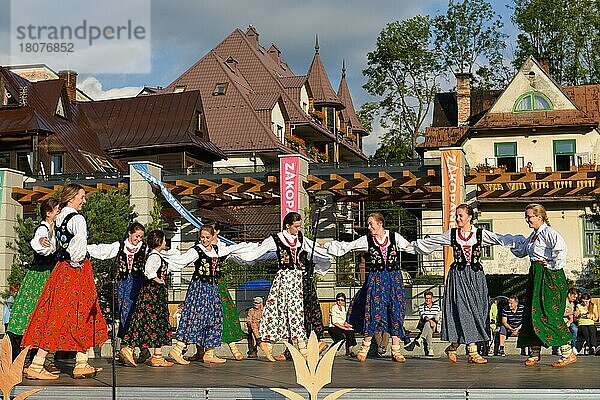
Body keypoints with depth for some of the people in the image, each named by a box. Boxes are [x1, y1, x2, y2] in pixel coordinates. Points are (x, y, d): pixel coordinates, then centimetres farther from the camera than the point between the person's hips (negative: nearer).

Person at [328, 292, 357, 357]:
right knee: (342, 336, -33)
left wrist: (346, 324, -3)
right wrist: (343, 328, -19)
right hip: (333, 328, -7)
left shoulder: (343, 308, 15)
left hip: (341, 327, 7)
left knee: (350, 331, -22)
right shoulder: (334, 307, -7)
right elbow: (334, 322, -14)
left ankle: (349, 351, -24)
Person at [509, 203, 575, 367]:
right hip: (536, 276, 10)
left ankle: (568, 353, -8)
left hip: (549, 276, -10)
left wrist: (554, 266, -22)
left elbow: (561, 247, -30)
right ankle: (534, 353, 16)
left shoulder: (548, 232, -12)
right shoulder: (533, 235, 17)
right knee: (532, 313, 8)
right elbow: (520, 251, 31)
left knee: (548, 314, -13)